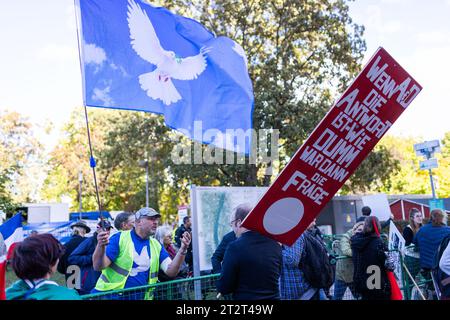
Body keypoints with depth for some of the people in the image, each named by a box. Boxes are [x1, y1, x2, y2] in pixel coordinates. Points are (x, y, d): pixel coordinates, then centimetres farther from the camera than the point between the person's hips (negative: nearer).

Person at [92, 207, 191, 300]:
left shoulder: (156, 245, 2)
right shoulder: (119, 238, -10)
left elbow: (171, 272, -6)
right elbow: (98, 267, -14)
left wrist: (182, 250, -21)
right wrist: (101, 246, -33)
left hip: (142, 296, 4)